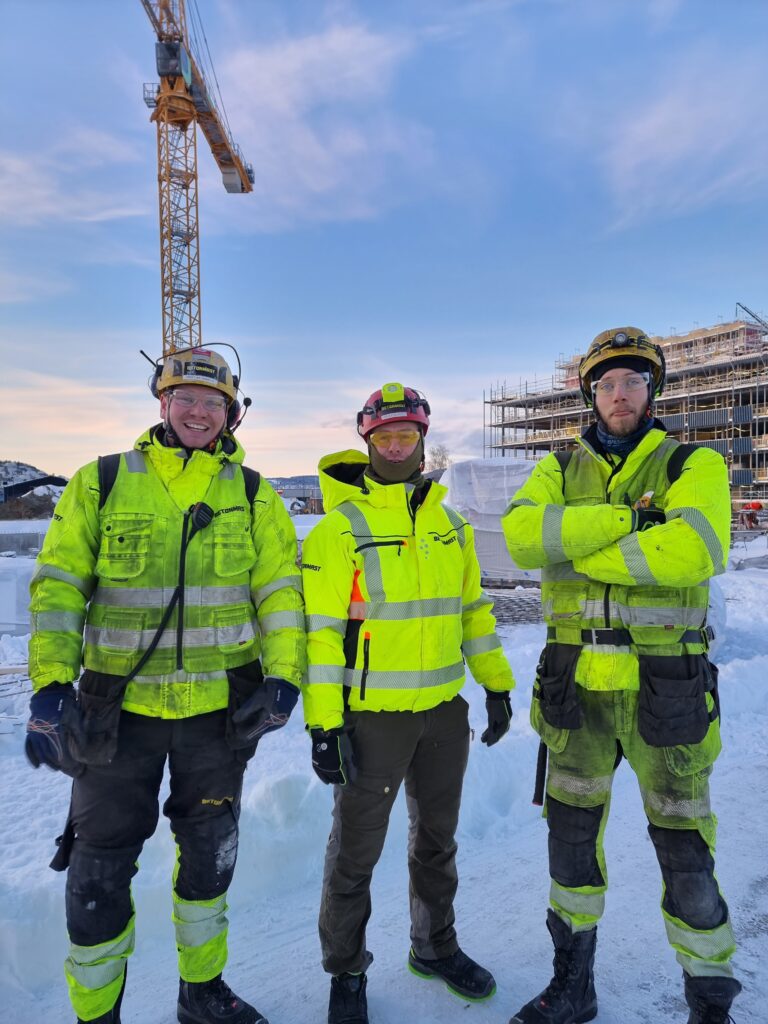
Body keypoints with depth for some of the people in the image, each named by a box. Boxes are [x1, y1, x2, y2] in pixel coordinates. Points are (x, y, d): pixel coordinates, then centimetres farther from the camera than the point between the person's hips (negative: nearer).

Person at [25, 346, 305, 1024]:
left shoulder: (252, 495, 2)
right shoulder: (101, 484, -1)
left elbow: (280, 590, 1)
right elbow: (58, 587, -3)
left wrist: (283, 677, -8)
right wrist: (51, 685, -11)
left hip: (220, 709, 2)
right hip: (117, 708, -1)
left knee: (210, 853, 17)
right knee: (100, 865, 9)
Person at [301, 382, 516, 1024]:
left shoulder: (450, 525, 7)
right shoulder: (341, 527, -10)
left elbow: (473, 608, 14)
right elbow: (321, 630, -13)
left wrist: (498, 685, 12)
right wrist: (323, 723, -16)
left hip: (445, 712, 5)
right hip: (371, 717, -5)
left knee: (437, 839, 22)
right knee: (356, 851, 11)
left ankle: (436, 948, 44)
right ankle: (347, 972, 34)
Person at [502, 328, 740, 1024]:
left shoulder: (695, 465, -2)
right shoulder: (561, 469, 7)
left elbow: (694, 550, -23)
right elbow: (521, 534, -13)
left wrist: (579, 550, -17)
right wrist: (624, 519, -21)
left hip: (664, 689, -3)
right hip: (575, 686, 4)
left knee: (684, 848, 9)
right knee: (572, 836, 16)